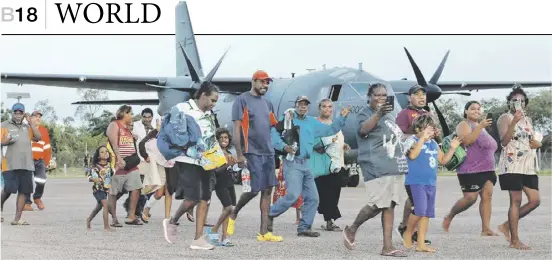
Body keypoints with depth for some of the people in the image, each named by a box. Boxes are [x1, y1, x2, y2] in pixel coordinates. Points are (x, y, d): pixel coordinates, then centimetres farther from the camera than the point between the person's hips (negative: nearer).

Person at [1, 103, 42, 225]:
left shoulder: (27, 126, 19)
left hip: (26, 164, 5)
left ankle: (17, 218, 3)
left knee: (23, 191, 0)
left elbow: (38, 137, 7)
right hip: (10, 164, -5)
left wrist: (31, 123, 3)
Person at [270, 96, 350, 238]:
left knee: (312, 197, 5)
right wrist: (283, 146, -22)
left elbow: (330, 130, 23)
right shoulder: (288, 118, -1)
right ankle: (270, 214, -1)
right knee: (293, 195, -19)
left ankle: (304, 228, 12)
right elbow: (274, 133, -9)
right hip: (292, 162, -7)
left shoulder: (312, 122, 18)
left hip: (305, 164, 7)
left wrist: (342, 118, 12)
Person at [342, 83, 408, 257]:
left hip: (395, 166, 8)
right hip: (376, 167, -8)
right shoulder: (365, 113, -6)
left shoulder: (390, 114, 21)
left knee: (389, 205, 5)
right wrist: (378, 114, -42)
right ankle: (351, 230, 13)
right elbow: (362, 130, -29)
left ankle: (388, 246, 5)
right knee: (377, 205, -11)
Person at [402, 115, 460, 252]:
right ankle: (408, 233, 6)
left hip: (431, 183, 8)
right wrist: (423, 138, -26)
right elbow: (413, 155, -26)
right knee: (420, 210, -18)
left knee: (427, 214, 6)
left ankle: (421, 244, 10)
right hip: (415, 182, -8)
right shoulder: (412, 140, -7)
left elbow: (443, 160, 21)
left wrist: (452, 148, 9)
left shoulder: (433, 144, 15)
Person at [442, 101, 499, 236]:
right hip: (470, 170, -8)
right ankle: (449, 217, 12)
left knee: (487, 196, -5)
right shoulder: (464, 125, -3)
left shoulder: (481, 126, 23)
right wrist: (480, 127, -25)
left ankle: (486, 229, -9)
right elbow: (467, 141, -22)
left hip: (487, 169, 8)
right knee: (470, 198, -10)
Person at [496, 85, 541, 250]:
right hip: (512, 165, -7)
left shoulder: (528, 120, 19)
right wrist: (514, 122, -25)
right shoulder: (505, 118, -3)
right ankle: (514, 241, -4)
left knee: (535, 200, 2)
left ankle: (507, 225, 15)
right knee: (516, 201, -8)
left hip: (528, 166, 7)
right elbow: (504, 141, -16)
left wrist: (537, 144, 4)